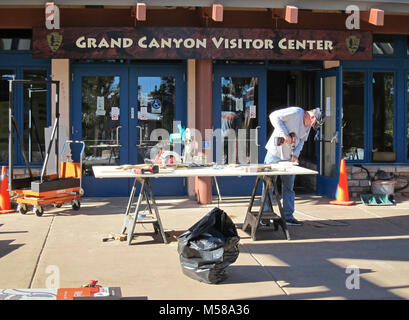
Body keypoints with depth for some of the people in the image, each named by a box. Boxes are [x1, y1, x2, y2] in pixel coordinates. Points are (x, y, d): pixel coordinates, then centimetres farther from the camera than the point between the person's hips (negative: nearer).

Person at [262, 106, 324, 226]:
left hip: (289, 158, 8)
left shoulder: (308, 126, 9)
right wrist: (285, 134, -26)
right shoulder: (296, 112, -16)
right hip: (275, 154, -8)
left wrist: (295, 154, -3)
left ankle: (288, 216, 16)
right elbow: (274, 116, -21)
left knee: (289, 188, 9)